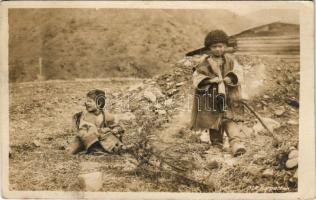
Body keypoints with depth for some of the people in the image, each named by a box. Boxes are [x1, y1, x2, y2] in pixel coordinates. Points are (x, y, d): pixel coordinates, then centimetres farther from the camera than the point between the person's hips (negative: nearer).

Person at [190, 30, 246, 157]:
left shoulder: (229, 60, 1)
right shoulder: (205, 61, -5)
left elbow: (238, 73, 2)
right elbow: (197, 77, -6)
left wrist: (231, 78, -18)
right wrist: (210, 80, -21)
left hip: (227, 97, 0)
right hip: (210, 97, 0)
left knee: (229, 120, -10)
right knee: (213, 122, 13)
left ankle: (236, 144, -13)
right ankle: (216, 144, 31)